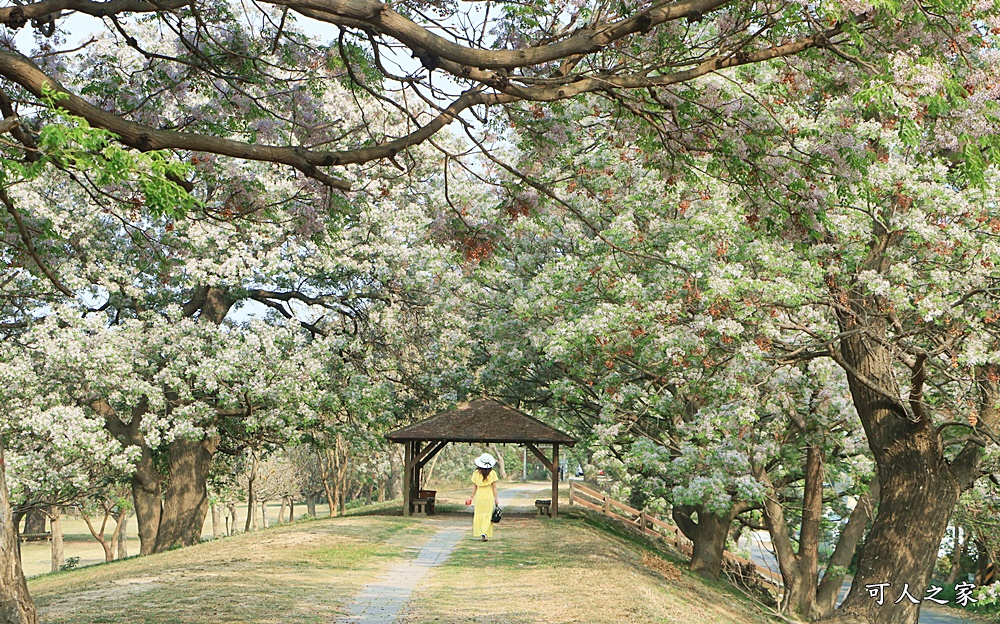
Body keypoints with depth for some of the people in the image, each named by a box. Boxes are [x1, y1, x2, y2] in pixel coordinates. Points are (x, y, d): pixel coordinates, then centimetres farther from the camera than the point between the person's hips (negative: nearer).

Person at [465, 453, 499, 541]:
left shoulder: (476, 473, 0)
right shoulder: (492, 473, -5)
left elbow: (474, 486, 3)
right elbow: (494, 486, -3)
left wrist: (472, 497, 11)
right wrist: (496, 498, 4)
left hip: (479, 495, 2)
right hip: (489, 496, -2)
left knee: (478, 515, 11)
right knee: (488, 515, 2)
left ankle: (479, 533, 10)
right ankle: (485, 533, -14)